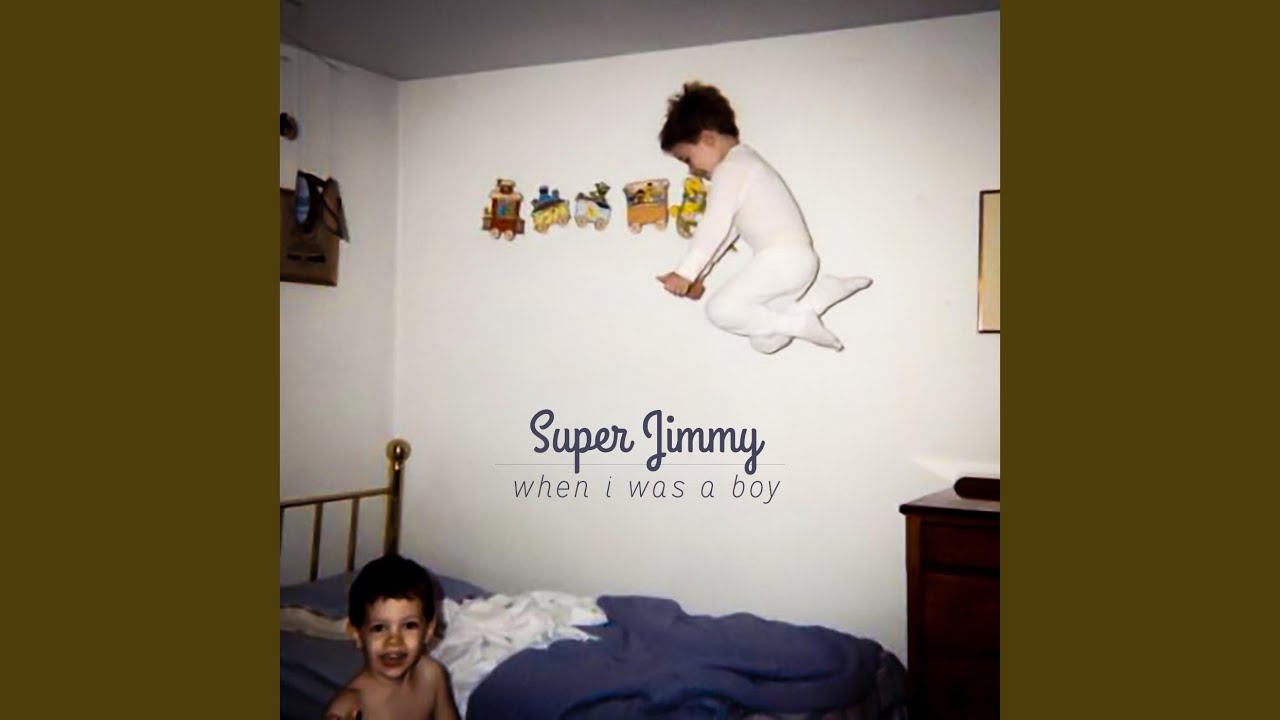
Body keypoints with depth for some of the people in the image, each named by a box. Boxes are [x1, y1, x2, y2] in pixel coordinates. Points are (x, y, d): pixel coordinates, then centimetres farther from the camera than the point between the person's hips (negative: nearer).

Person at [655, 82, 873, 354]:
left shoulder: (729, 170, -9)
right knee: (763, 340, 9)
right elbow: (729, 225, 20)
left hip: (782, 259, -10)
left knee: (720, 310, -15)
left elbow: (715, 226, -18)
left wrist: (685, 273, -17)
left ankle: (798, 324, -12)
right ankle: (826, 288, 7)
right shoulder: (743, 160, 23)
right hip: (795, 259, 10)